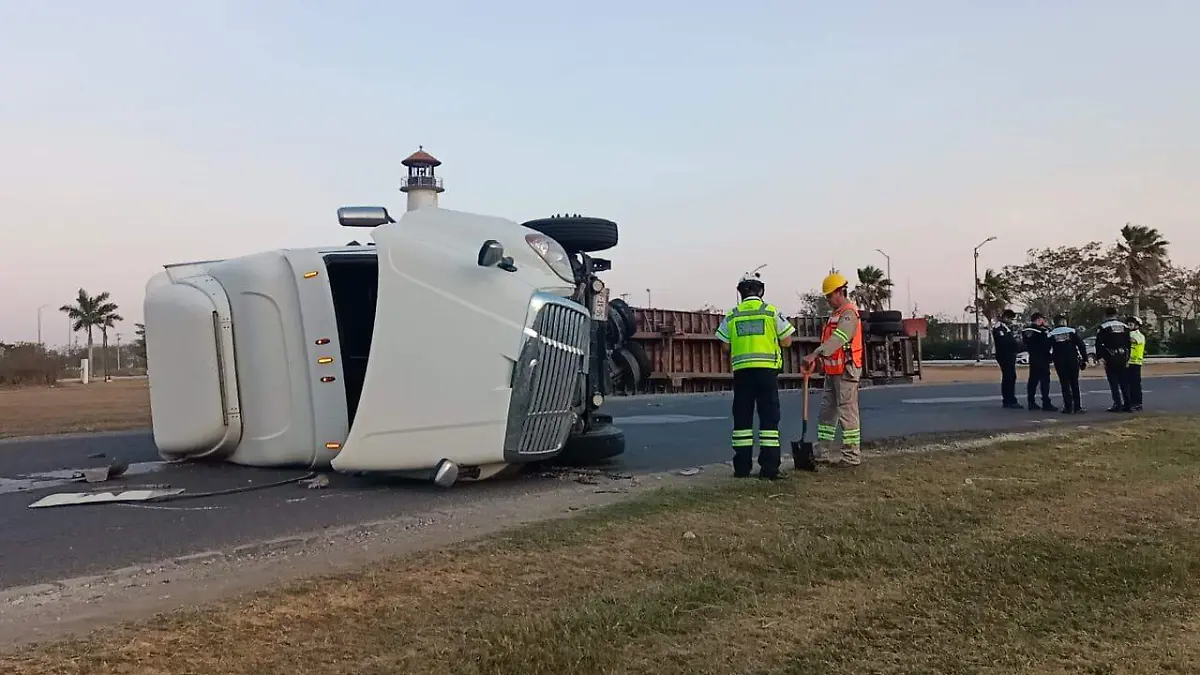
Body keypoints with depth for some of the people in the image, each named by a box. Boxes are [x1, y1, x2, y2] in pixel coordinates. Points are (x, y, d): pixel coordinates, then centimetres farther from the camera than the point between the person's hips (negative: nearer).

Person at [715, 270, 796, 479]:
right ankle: (769, 467, -1)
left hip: (741, 370, 2)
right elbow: (787, 341, 3)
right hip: (767, 369, -2)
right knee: (769, 417, 2)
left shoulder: (732, 315, 5)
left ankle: (742, 466, 8)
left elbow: (725, 346, 4)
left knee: (742, 418, 8)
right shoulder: (771, 311, 1)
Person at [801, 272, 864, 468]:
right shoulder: (837, 314, 19)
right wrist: (818, 357, 15)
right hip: (832, 371, 10)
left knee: (847, 413, -4)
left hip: (845, 371, -10)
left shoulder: (849, 314, -14)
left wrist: (815, 354, -37)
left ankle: (851, 456, 2)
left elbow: (837, 339, -28)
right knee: (826, 411, 10)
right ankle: (820, 453, 14)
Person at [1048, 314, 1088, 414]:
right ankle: (1077, 407, 10)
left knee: (1065, 385, 4)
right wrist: (1084, 359, 2)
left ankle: (1068, 408, -1)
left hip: (1059, 362, 0)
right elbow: (1081, 346, -2)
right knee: (1074, 384, 10)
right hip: (1073, 361, 0)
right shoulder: (1072, 331, 1)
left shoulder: (1051, 334, 2)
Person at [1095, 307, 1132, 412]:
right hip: (1123, 358, 5)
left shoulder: (1103, 327, -7)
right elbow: (1128, 343, 11)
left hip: (1110, 359, -5)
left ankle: (1118, 405, -6)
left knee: (1114, 383, -2)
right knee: (1124, 383, 10)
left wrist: (1100, 357, -7)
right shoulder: (1124, 326, 10)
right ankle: (1128, 405, 12)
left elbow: (1098, 343, -11)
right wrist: (1127, 358, 15)